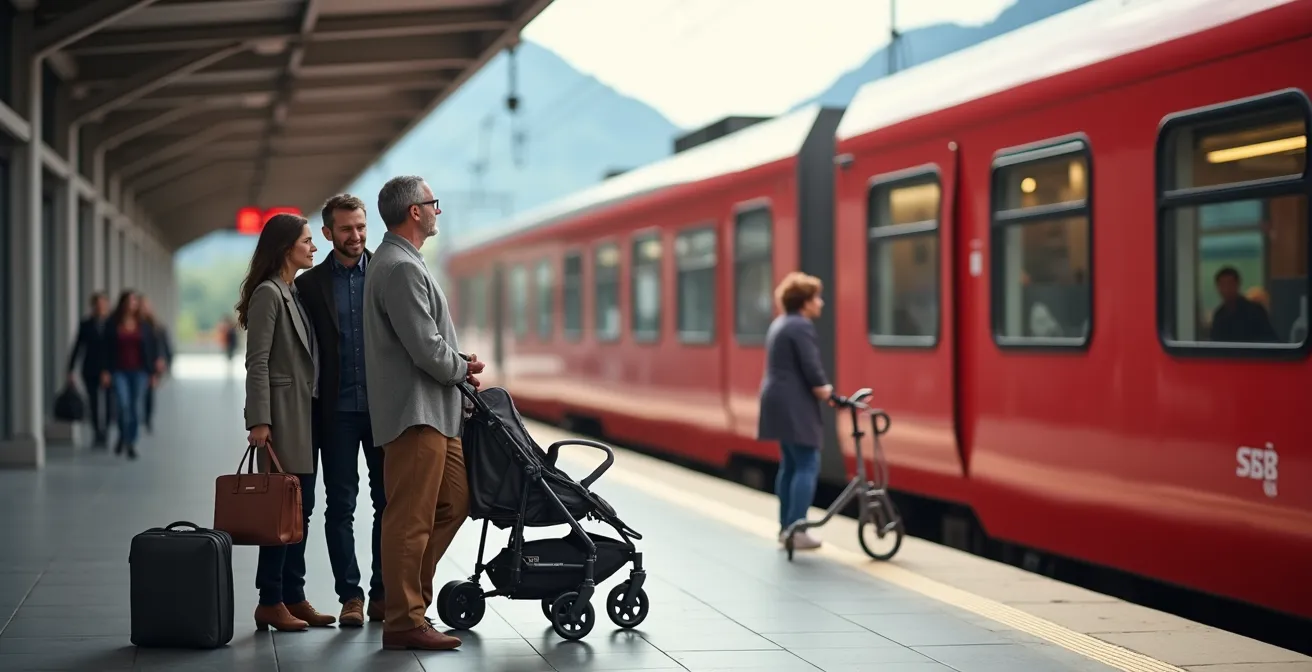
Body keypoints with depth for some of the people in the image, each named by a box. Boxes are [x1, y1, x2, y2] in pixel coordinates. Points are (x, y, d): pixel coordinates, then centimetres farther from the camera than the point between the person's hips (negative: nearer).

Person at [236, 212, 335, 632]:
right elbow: (257, 361, -15)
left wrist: (315, 409, 13)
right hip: (282, 413, -9)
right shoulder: (268, 293, -10)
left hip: (304, 413, 9)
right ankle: (270, 603, -1)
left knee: (301, 509, 10)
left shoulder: (295, 294, 17)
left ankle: (294, 597, 15)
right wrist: (259, 421, -20)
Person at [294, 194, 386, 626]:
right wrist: (311, 409, -3)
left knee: (388, 502, 3)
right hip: (337, 410, 0)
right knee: (340, 505, 1)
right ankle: (350, 595, 7)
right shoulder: (310, 285, 5)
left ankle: (383, 592, 11)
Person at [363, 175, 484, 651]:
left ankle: (409, 588, 22)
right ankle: (404, 622, 1)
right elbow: (427, 349, -21)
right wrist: (463, 369, -3)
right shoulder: (401, 268, -17)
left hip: (433, 411, 11)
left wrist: (457, 367, 9)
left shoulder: (399, 262, 18)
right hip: (415, 412, -11)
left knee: (455, 501, 16)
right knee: (410, 519, -5)